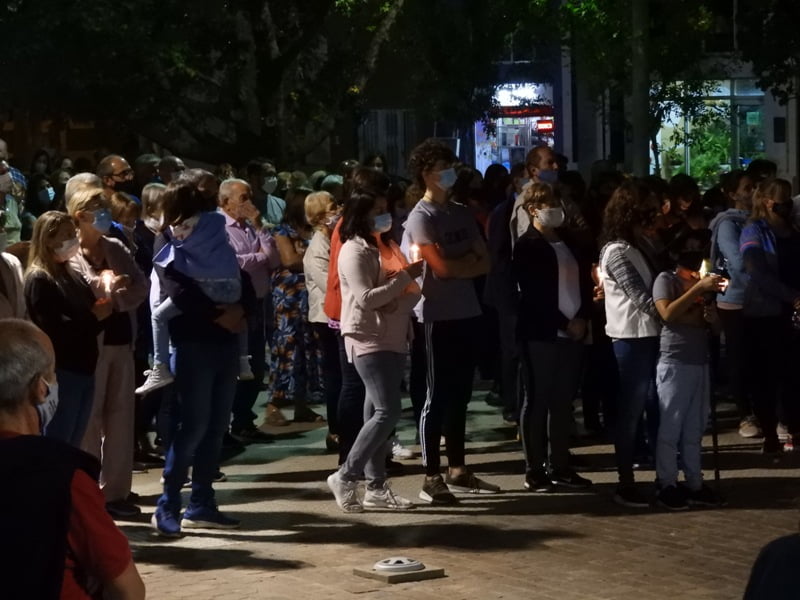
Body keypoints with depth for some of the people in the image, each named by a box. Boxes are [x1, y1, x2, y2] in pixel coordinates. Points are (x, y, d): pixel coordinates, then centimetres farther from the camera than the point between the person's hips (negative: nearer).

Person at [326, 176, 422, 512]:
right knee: (387, 411, -15)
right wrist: (405, 276, -16)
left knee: (378, 413, 7)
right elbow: (366, 299, -20)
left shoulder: (386, 247, 15)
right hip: (368, 340, -8)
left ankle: (376, 487, 9)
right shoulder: (354, 250, -9)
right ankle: (345, 477, -8)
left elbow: (413, 293, 15)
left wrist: (399, 302, -6)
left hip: (393, 339, 8)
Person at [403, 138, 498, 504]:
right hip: (439, 316, -7)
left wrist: (457, 265, -9)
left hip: (466, 312, 7)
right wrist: (468, 260, 0)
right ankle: (431, 479, -1)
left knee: (459, 395, 13)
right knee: (438, 397, -5)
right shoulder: (421, 217, -8)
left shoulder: (461, 213, 14)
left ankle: (458, 471, 21)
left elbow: (484, 263, 8)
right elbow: (442, 268, -17)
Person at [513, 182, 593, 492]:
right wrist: (564, 324, -12)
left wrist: (581, 319, -2)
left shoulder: (569, 243, 17)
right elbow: (533, 293, -11)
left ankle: (560, 466, 14)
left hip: (573, 332, 6)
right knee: (538, 400, -2)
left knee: (563, 401, 8)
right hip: (541, 334, -6)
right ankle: (534, 470, 1)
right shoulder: (527, 246, -4)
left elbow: (585, 282, 14)